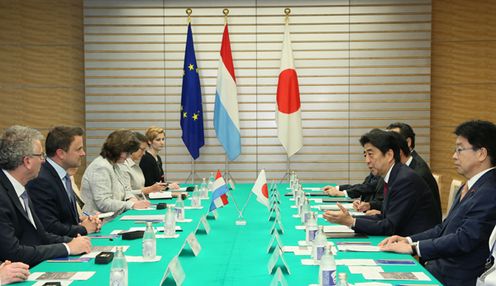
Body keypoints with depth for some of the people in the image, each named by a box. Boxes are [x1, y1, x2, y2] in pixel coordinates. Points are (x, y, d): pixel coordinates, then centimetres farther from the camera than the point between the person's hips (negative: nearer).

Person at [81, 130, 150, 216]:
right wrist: (132, 205, -20)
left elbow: (124, 189, 22)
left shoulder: (114, 166, 15)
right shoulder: (101, 168, -16)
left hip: (112, 218, 10)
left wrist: (132, 199, 0)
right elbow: (103, 203, -22)